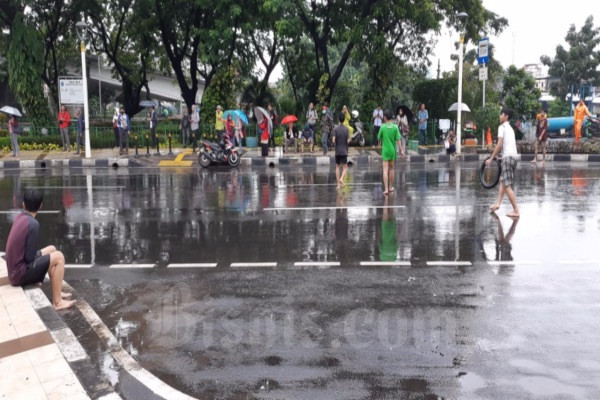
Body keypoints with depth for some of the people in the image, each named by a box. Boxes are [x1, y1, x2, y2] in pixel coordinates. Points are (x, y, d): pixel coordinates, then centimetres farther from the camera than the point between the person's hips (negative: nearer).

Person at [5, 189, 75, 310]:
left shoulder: (19, 217, 4)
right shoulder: (33, 224, -20)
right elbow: (30, 257, -18)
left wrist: (39, 255, 6)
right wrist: (40, 255, 1)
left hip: (14, 269, 8)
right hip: (20, 274, -8)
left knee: (51, 250, 18)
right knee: (59, 257, -8)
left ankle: (56, 292, 22)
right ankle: (57, 301, -5)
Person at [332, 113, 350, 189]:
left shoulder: (335, 128, -5)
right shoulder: (347, 129, -4)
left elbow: (333, 140, -13)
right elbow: (348, 141, -9)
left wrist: (335, 145, 6)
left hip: (337, 151, 1)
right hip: (344, 151, -1)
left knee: (337, 167, 12)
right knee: (345, 168, 5)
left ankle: (338, 184, 9)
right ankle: (341, 179, -19)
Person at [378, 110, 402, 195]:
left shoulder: (383, 127, -8)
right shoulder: (395, 127, -5)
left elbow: (379, 138, 3)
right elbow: (398, 139, -8)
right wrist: (401, 149, -3)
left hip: (385, 151, -2)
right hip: (393, 150, 2)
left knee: (385, 170, -4)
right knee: (391, 169, 17)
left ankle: (386, 189, -13)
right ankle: (390, 187, 26)